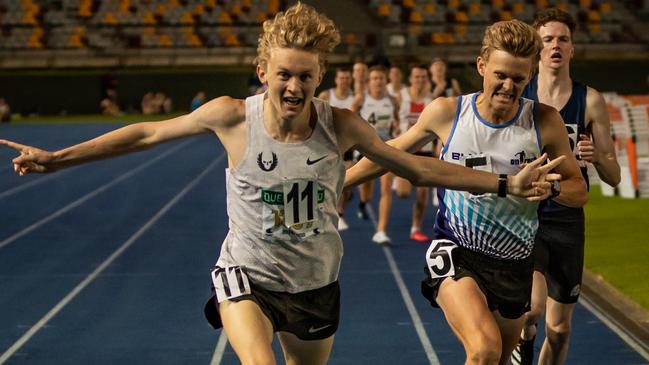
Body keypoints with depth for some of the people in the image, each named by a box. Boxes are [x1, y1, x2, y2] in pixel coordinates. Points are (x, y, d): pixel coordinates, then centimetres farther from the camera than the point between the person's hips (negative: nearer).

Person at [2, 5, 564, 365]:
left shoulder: (340, 125, -14)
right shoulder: (232, 117, -18)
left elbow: (417, 167, -3)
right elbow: (148, 134, -5)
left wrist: (506, 184, -6)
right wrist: (54, 159, -4)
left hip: (316, 283, 3)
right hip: (248, 274, -3)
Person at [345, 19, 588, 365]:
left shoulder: (544, 121, -6)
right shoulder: (446, 112, -7)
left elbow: (579, 189, 1)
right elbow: (393, 152, 10)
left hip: (514, 263, 3)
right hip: (455, 252, -3)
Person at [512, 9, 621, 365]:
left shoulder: (590, 101, -2)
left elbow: (614, 177, -1)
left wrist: (597, 157, -22)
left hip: (567, 221, 1)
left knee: (559, 328, 9)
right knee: (533, 306, -23)